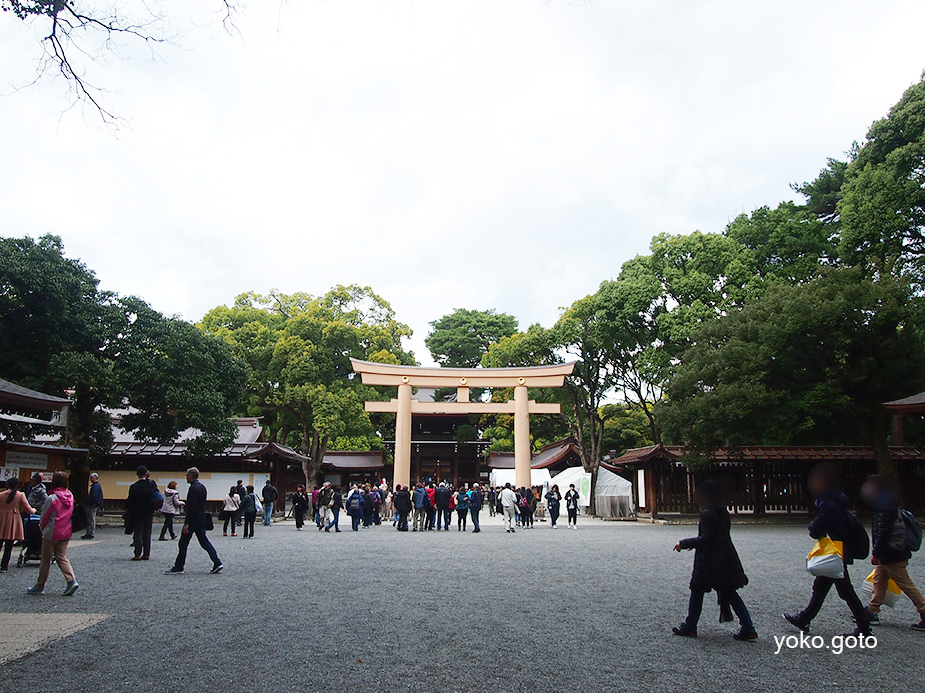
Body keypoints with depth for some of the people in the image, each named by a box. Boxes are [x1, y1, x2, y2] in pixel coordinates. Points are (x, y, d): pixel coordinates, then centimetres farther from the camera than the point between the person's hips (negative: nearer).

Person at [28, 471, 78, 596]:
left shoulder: (51, 498, -16)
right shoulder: (70, 497, 1)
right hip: (65, 533, 5)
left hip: (51, 534, -5)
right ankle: (72, 580, -4)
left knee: (45, 560, 8)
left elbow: (44, 517, -7)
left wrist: (42, 529, 11)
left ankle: (40, 586, 19)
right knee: (62, 557, 11)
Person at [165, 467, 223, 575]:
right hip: (202, 519, 9)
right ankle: (217, 563, 1)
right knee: (204, 542, 9)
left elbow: (191, 507, -22)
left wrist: (187, 523, -22)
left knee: (183, 544, 4)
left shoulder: (194, 488, -16)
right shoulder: (202, 486, 14)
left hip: (194, 520, -9)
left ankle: (178, 567, 12)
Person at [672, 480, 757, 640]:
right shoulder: (723, 513, 9)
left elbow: (706, 538, -21)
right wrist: (694, 544, 22)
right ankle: (748, 628, 8)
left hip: (709, 562, -8)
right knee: (729, 593, 12)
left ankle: (689, 627, 13)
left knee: (697, 591, 5)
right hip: (726, 560, 8)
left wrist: (684, 543, -13)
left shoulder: (707, 514, -17)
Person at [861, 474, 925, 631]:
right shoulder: (891, 506, 11)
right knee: (879, 581, 11)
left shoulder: (884, 510, -21)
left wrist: (875, 554, -17)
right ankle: (872, 612, 15)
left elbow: (883, 535, -25)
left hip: (892, 557, -10)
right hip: (887, 556, 10)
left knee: (906, 584, -1)